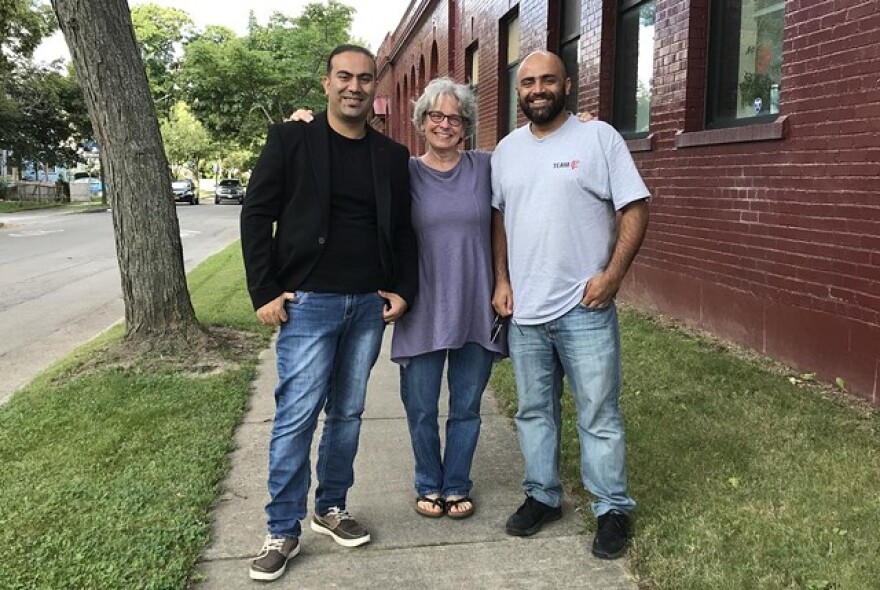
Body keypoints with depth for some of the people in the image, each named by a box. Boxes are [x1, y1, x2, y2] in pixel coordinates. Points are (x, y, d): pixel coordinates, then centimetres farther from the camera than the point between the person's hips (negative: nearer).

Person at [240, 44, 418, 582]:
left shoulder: (392, 156, 9)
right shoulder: (290, 139, -1)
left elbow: (402, 231, 15)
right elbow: (257, 216, -3)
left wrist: (404, 290, 4)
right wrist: (265, 292, -8)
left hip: (368, 304, 4)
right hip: (308, 302, -4)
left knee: (348, 413, 12)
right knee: (297, 416, -3)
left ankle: (331, 508, 29)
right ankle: (283, 531, 12)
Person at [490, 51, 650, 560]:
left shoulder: (599, 137, -4)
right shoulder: (507, 149, 11)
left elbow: (635, 209, -6)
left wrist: (612, 274, -15)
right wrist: (501, 280, 7)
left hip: (585, 308, -5)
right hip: (524, 309, 5)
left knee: (600, 416, 3)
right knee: (534, 410, 15)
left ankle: (613, 509, 20)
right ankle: (542, 496, 32)